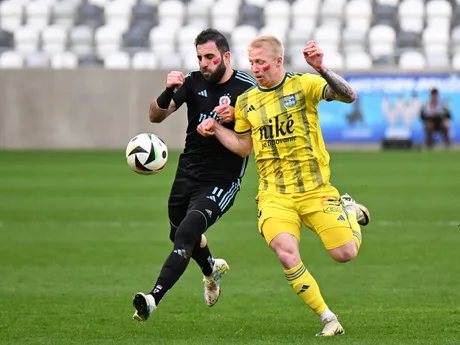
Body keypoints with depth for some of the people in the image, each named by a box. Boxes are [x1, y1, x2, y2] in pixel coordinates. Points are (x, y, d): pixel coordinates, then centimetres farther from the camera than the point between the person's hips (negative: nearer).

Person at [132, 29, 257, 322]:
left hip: (222, 180, -5)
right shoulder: (193, 81, -1)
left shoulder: (247, 88, -10)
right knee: (179, 236, 22)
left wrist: (234, 117, -28)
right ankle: (213, 269, 55)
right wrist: (168, 92, -27)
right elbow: (156, 116, -7)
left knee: (186, 236, -24)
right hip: (188, 173, 6)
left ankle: (154, 298, -30)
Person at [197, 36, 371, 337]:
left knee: (345, 253, -8)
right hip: (274, 195, 2)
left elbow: (349, 96, -19)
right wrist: (216, 129, 5)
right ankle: (328, 319, -10)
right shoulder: (246, 102, 9)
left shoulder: (304, 85, -4)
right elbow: (244, 147, 20)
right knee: (286, 253, -25)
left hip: (315, 188, -2)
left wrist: (321, 69, -33)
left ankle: (350, 213, 29)